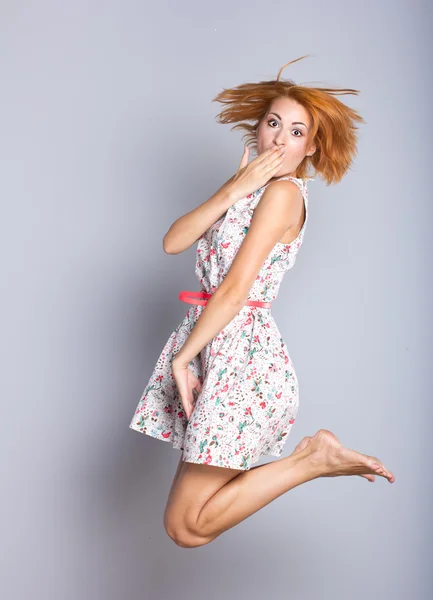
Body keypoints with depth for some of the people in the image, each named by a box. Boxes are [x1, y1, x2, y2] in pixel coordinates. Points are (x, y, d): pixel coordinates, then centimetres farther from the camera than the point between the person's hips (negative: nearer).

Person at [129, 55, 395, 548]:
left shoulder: (283, 191, -7)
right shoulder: (250, 190, 18)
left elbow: (234, 289, -14)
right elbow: (173, 242, 4)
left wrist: (183, 356, -10)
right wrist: (233, 190, -5)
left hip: (241, 354, -9)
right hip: (214, 351, 9)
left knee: (187, 527, -10)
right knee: (184, 514, 11)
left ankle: (312, 458, -2)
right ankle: (312, 457, 16)